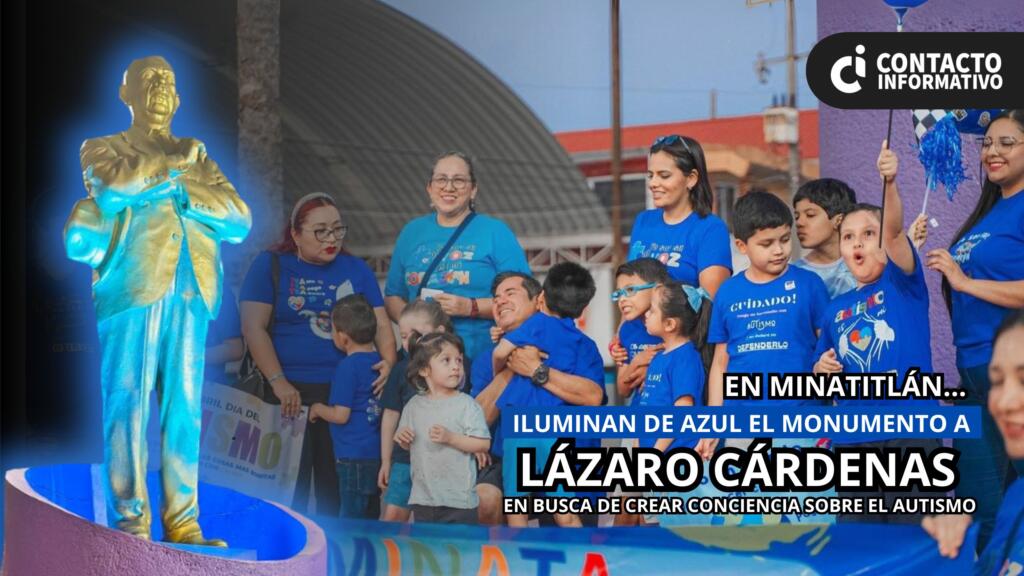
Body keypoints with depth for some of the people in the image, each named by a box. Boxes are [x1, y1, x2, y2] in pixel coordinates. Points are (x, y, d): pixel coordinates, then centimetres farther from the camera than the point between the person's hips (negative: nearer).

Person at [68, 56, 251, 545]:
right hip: (133, 288, -3)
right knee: (129, 404, -8)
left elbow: (239, 221, 10)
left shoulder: (197, 159, 26)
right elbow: (112, 188, -10)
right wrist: (174, 162, 0)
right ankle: (129, 526, -7)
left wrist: (181, 185, -2)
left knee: (185, 408, -1)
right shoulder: (103, 150, 15)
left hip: (191, 295, 4)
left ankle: (182, 524, 0)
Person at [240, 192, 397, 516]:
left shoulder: (356, 269, 15)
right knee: (288, 488, -3)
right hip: (290, 394, -2)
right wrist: (278, 382, -13)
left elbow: (381, 324, 12)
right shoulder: (270, 265, 4)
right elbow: (254, 327, -4)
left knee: (339, 488, 2)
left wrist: (388, 362, -8)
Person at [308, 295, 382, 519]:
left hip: (353, 457, -8)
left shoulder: (348, 366, -14)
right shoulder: (378, 362, 8)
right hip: (376, 454, 8)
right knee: (370, 519, 14)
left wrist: (318, 409, 3)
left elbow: (341, 415, -13)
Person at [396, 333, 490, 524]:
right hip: (423, 497, 5)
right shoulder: (414, 406, 6)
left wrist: (450, 438, -21)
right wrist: (401, 437, -6)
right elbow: (408, 445, 16)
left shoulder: (466, 405, -9)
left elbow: (483, 444, -13)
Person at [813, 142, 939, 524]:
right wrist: (820, 370, 0)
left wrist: (890, 183, -34)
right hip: (853, 438, 5)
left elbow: (894, 231, -17)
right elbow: (822, 379, 23)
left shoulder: (903, 285, 3)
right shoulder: (835, 309, 14)